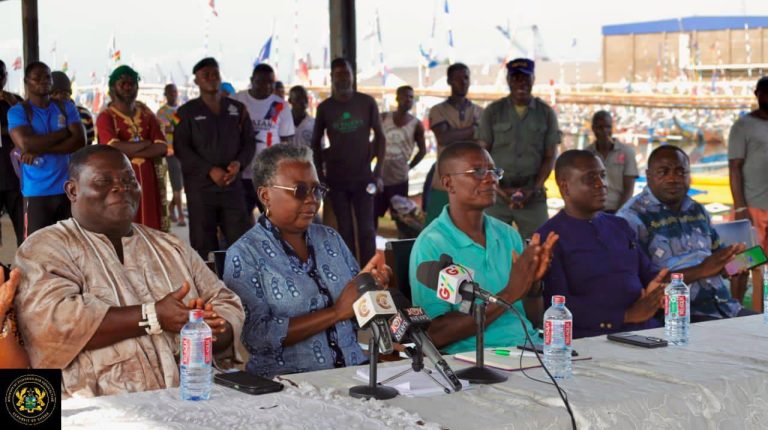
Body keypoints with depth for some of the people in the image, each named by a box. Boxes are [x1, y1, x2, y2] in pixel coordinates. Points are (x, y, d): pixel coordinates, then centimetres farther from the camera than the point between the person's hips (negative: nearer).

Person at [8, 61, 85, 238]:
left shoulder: (66, 107, 9)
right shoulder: (17, 111, 1)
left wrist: (40, 150, -14)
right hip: (37, 192, -3)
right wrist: (65, 132, -7)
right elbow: (26, 144, -16)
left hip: (69, 188, 3)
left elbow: (80, 141, -5)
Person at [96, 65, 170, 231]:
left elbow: (162, 148, 1)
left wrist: (129, 152, -10)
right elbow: (114, 148, -18)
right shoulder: (105, 117, -2)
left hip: (148, 181, 4)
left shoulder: (147, 115, 13)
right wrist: (146, 143, -6)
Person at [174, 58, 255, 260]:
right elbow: (181, 148, -2)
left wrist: (239, 163, -8)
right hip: (200, 185, -2)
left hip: (232, 183, 2)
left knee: (241, 237, -4)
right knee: (204, 243, -1)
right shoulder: (187, 112, 6)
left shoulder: (238, 109, 13)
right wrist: (210, 170, -14)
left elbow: (249, 141, 13)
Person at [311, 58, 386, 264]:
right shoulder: (324, 107, 2)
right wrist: (320, 174, 2)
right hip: (336, 179, 1)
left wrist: (378, 172, -4)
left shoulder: (367, 102, 0)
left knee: (366, 228, -2)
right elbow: (316, 142, 10)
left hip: (363, 177, -1)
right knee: (345, 229, 5)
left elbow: (380, 136, 3)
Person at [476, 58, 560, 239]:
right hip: (496, 196, 0)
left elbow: (550, 156, 6)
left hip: (533, 197, 0)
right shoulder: (493, 111, 5)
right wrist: (499, 189, -10)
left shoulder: (546, 113, 6)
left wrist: (534, 189, -8)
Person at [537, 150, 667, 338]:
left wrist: (657, 289, 0)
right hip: (591, 338, -6)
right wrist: (628, 315, -16)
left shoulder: (620, 226, 20)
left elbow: (647, 274, 25)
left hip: (645, 329, 6)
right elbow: (557, 305, -11)